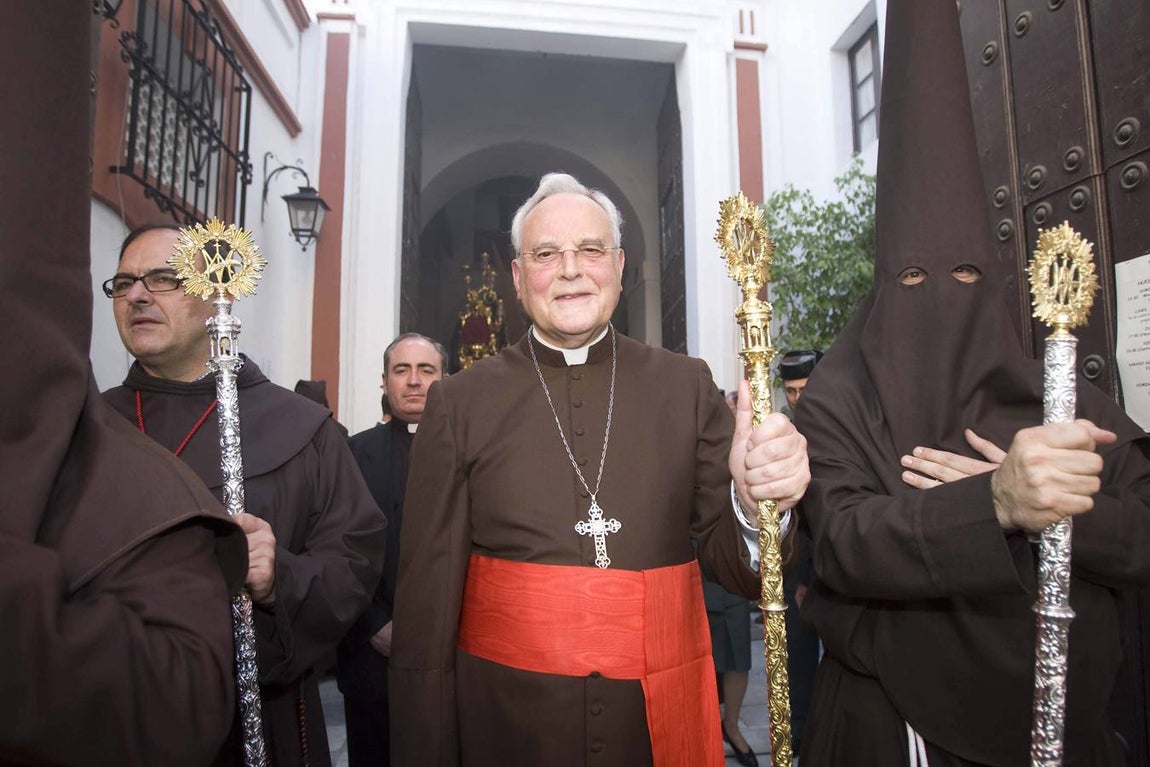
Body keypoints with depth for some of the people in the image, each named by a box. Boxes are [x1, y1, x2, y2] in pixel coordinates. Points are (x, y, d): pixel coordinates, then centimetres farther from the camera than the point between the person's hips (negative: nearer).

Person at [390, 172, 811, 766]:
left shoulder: (687, 386, -2)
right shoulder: (458, 403, -5)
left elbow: (729, 563, -1)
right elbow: (427, 600, -3)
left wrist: (754, 504, -22)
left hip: (664, 718, 2)